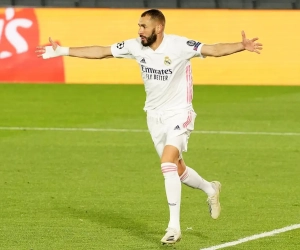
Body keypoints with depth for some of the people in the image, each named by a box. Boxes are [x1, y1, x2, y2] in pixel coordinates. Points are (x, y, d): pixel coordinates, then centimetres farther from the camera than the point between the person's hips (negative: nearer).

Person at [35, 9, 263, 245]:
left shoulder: (179, 45, -21)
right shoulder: (135, 46, -6)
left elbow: (214, 49, -30)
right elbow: (100, 52, 2)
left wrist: (242, 46, -47)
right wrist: (62, 51, 3)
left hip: (178, 114, -6)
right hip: (154, 116, 6)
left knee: (168, 164, -22)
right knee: (177, 170, 13)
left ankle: (174, 226, -16)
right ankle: (210, 189, 44)